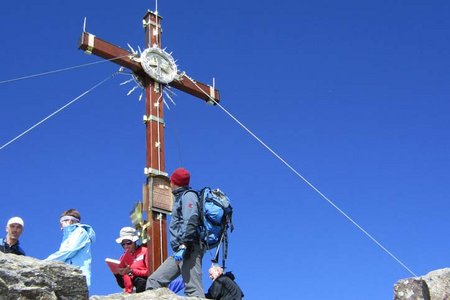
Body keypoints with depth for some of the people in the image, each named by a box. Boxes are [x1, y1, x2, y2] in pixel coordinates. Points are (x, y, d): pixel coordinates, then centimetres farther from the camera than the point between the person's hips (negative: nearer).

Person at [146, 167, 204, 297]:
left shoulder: (188, 195, -2)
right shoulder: (180, 197, 27)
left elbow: (190, 222, -16)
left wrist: (183, 246, -24)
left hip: (189, 249, -10)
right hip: (179, 252, 10)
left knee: (193, 290, -18)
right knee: (153, 281, 4)